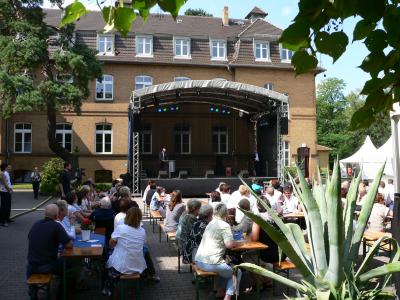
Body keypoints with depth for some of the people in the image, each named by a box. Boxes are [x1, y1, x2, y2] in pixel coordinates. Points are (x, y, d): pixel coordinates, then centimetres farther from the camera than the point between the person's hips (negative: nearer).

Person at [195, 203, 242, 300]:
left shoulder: (210, 223, 16)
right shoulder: (225, 225, -7)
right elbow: (229, 244, -15)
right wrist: (237, 243, 4)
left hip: (198, 261, 8)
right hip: (211, 263, -8)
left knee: (225, 266, 34)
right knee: (237, 273, 14)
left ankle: (220, 291, 31)